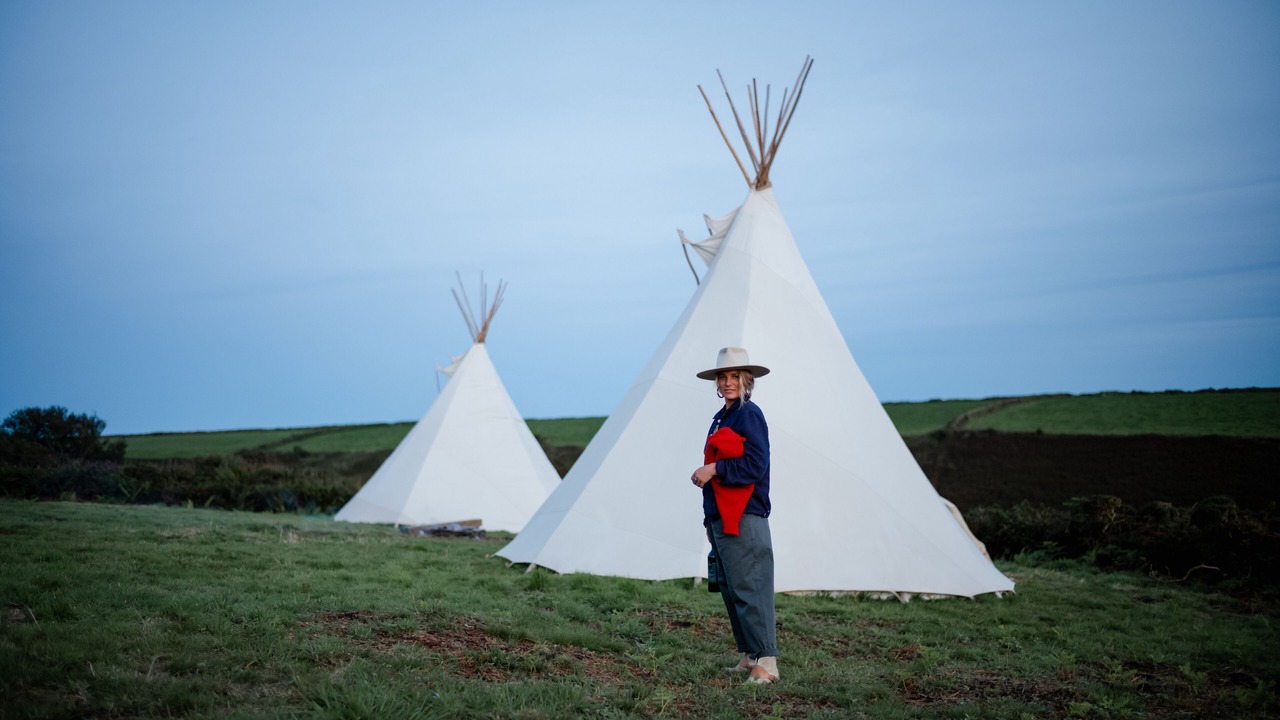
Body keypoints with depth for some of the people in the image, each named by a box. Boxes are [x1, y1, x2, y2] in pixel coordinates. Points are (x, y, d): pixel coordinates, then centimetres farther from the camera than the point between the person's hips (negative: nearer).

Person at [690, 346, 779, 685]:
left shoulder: (749, 415, -9)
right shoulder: (721, 418, 18)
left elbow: (755, 466, -18)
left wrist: (713, 469, -18)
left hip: (744, 520, -9)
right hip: (720, 519, 9)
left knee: (749, 589, -10)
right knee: (730, 590, 12)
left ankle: (766, 662, -6)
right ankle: (749, 656, 20)